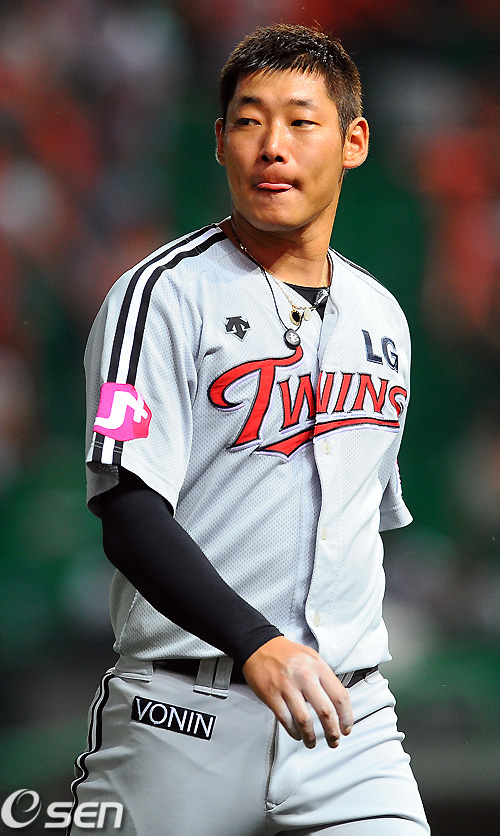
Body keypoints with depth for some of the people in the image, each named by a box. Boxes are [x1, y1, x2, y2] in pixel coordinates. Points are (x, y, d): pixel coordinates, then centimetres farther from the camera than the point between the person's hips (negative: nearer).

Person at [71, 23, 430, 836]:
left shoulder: (381, 316, 14)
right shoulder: (163, 295, -5)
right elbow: (131, 517, -16)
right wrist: (255, 646, -29)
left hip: (350, 718, 4)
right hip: (183, 721, -4)